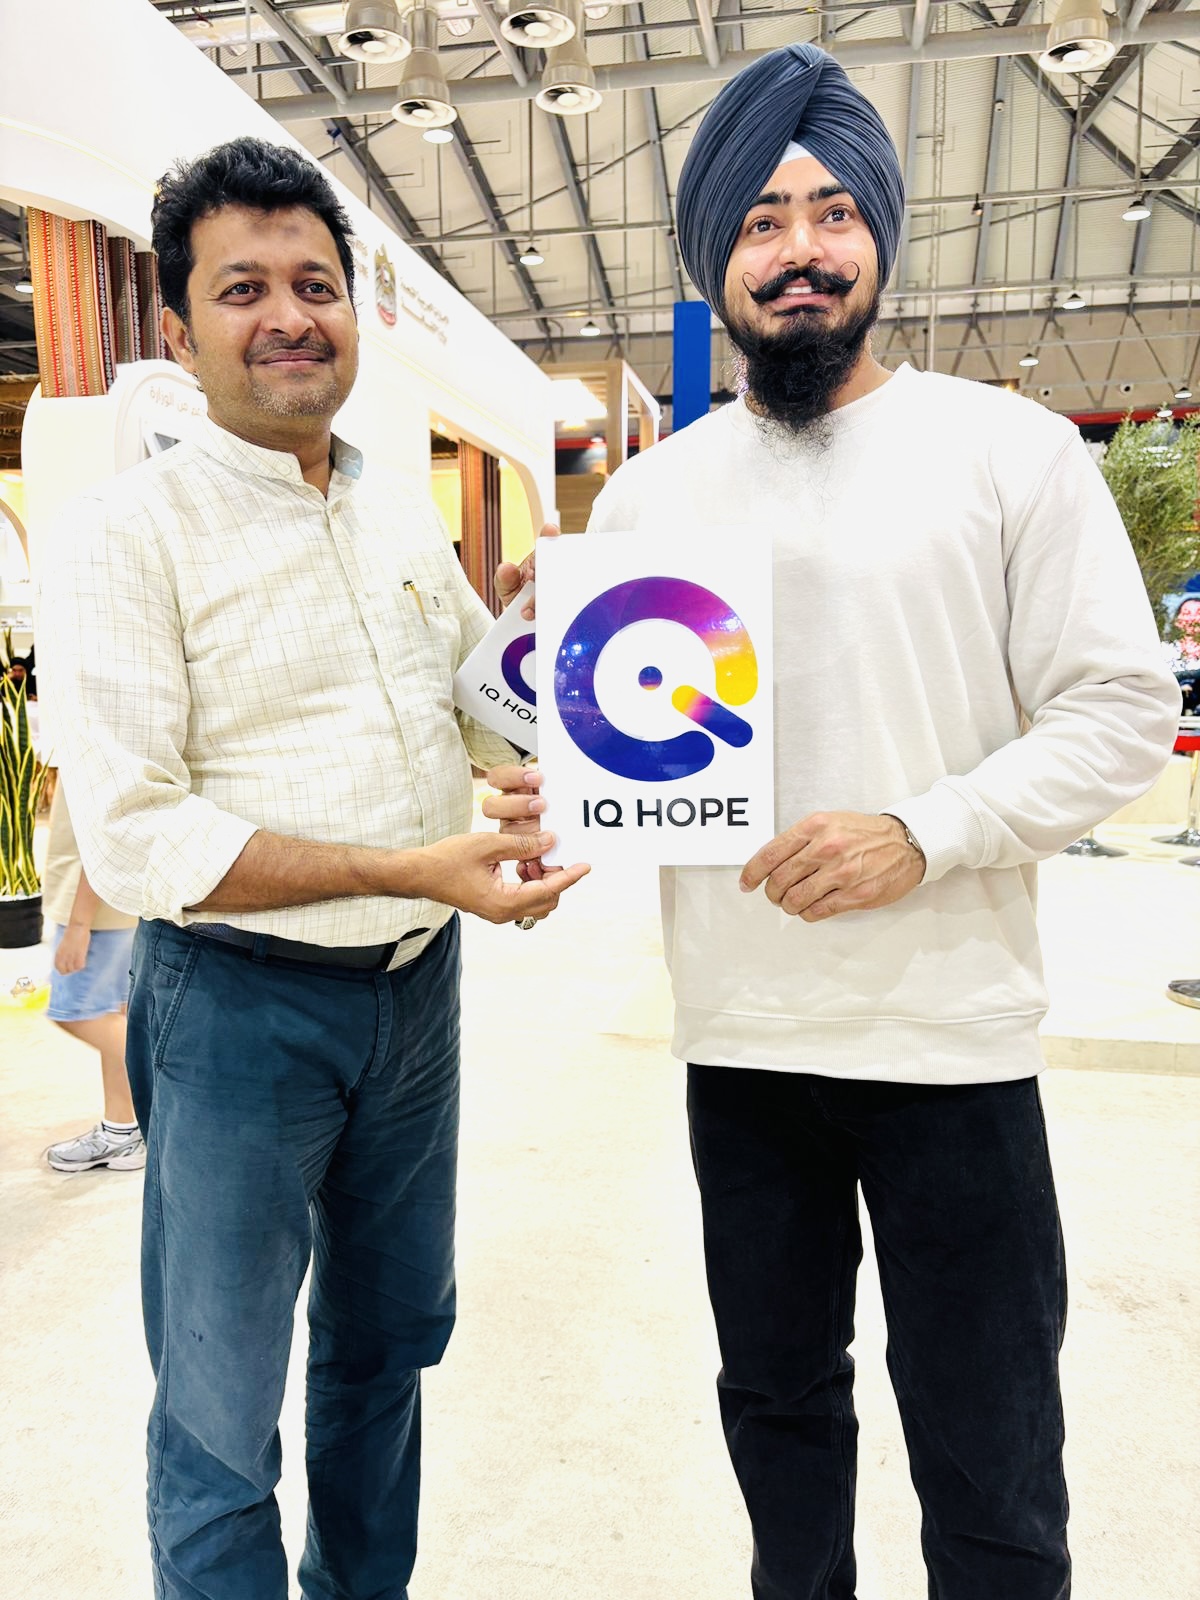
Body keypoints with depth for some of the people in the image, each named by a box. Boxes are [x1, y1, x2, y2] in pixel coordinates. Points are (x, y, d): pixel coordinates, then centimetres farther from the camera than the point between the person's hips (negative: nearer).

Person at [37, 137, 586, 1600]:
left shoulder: (403, 510, 7)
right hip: (239, 1002, -6)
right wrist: (410, 867, -24)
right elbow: (135, 840, -19)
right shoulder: (128, 535, -13)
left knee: (389, 1342, 24)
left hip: (416, 986, 7)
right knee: (219, 1419, 10)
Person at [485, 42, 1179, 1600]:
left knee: (991, 1470, 11)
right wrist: (549, 798, -9)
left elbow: (1122, 707, -5)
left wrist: (924, 832, -19)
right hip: (735, 1043, 4)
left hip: (952, 1044, -3)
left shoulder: (1009, 449, -2)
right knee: (778, 1405, 22)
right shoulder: (646, 493, 8)